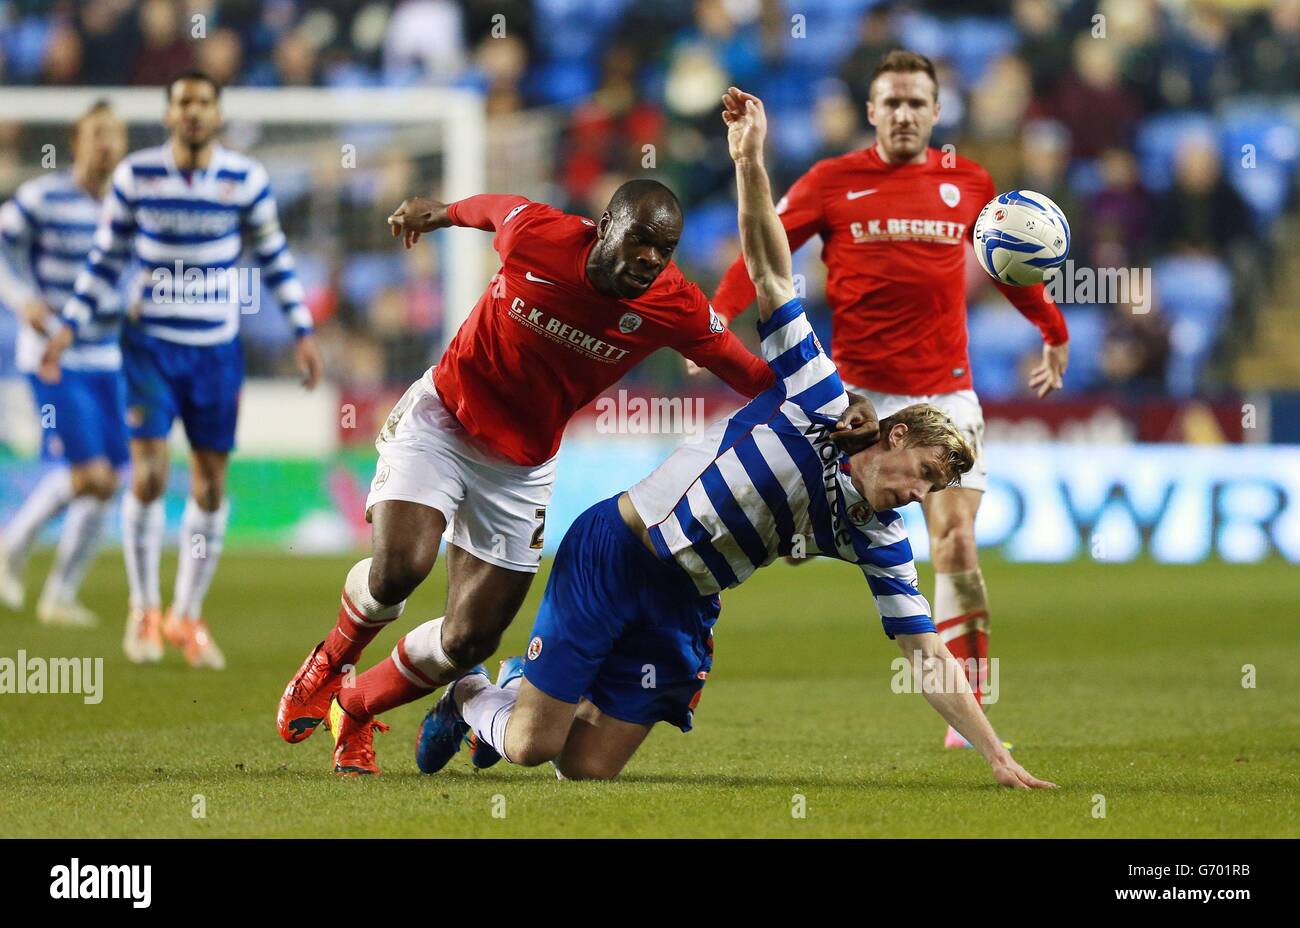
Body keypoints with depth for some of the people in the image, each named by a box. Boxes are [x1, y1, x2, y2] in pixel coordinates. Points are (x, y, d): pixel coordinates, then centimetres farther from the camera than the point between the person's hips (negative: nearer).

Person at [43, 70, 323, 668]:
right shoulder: (135, 176, -4)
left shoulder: (246, 179, -3)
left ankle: (187, 615, 18)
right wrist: (70, 327, 1)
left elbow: (274, 257, 8)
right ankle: (143, 610, 6)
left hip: (218, 349, 1)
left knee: (210, 485, 3)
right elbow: (106, 258, 5)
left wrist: (302, 331, 4)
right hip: (152, 344, -1)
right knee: (149, 476, -11)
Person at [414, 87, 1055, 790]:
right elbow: (768, 273, -17)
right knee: (531, 746, -9)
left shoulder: (877, 539, -1)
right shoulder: (819, 401, -13)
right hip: (615, 551, -5)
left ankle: (525, 688, 29)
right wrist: (750, 164, -27)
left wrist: (997, 756, -9)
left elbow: (929, 658, -1)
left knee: (588, 769, -4)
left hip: (681, 613, 5)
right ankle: (472, 698, 26)